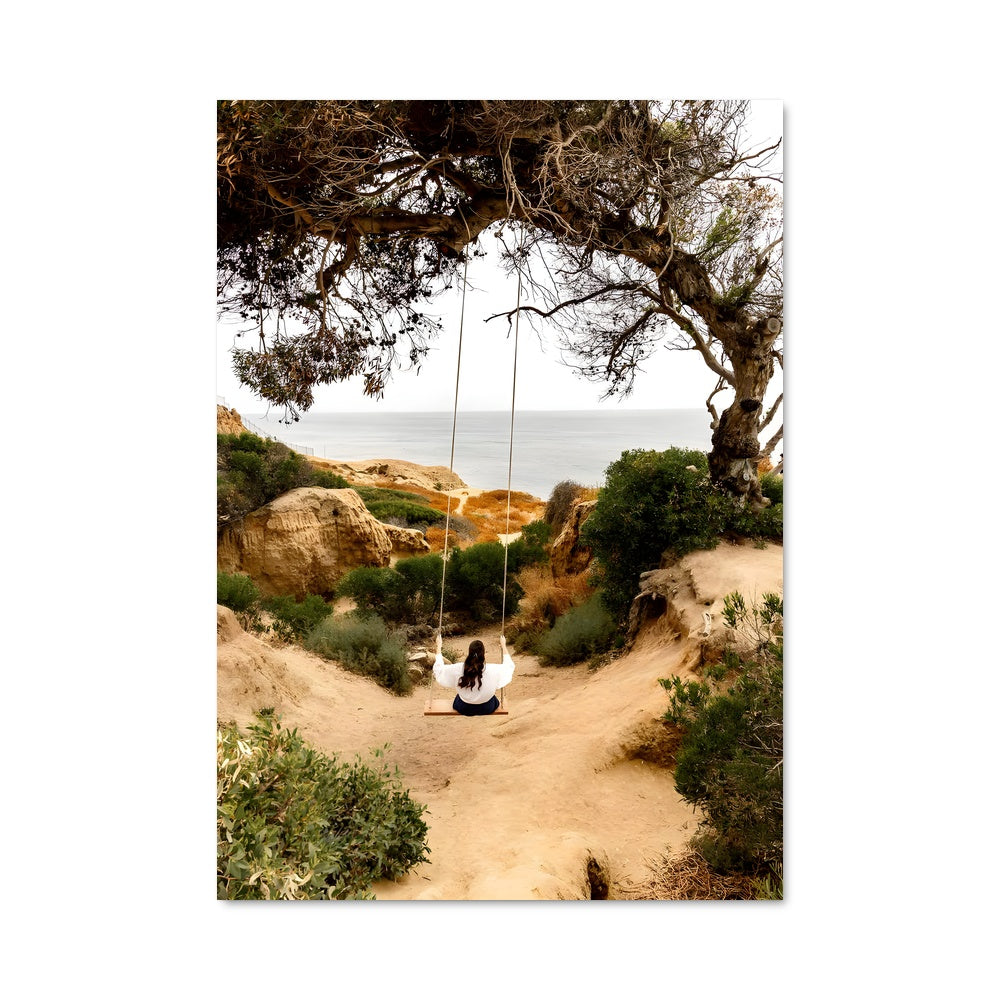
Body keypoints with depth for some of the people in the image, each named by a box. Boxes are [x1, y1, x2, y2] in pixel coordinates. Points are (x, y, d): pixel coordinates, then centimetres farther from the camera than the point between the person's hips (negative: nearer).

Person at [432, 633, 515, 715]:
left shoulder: (458, 669, -25)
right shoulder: (492, 670, -26)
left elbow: (438, 669, -6)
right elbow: (509, 665, -3)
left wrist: (438, 646, 3)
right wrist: (504, 646, 8)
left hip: (463, 709, 1)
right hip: (487, 709, 0)